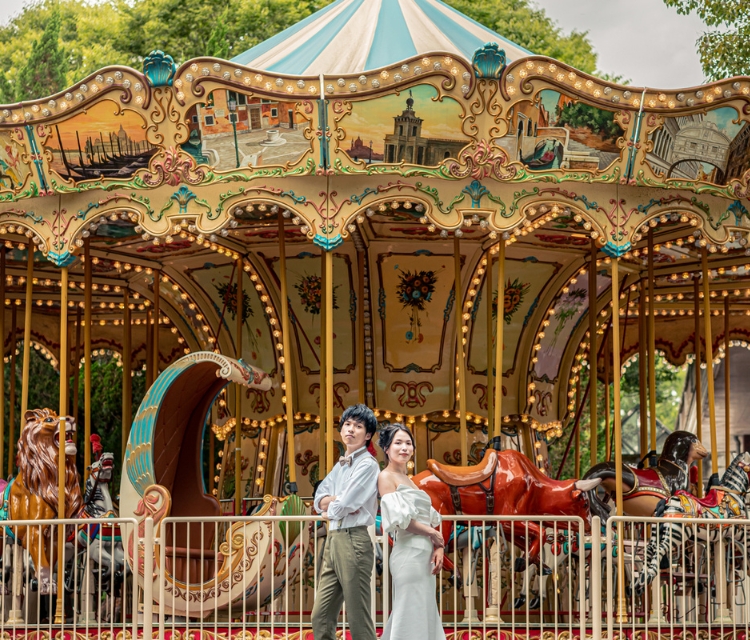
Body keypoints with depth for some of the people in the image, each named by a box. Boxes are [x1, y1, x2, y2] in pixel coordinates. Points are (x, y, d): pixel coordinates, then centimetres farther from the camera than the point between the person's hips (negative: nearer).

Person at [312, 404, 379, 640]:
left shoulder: (367, 464, -8)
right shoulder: (341, 465, 18)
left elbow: (344, 506, -15)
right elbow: (319, 499, 9)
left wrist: (329, 511, 5)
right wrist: (337, 501, -10)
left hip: (353, 541, -9)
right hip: (333, 540, 9)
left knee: (358, 620, -5)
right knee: (321, 618, 8)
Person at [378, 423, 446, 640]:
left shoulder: (408, 480, 20)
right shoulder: (386, 477, -6)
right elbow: (399, 519, -16)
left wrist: (437, 548, 0)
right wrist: (434, 535, -8)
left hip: (424, 555, 9)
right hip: (409, 555, -9)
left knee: (424, 616, 11)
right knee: (411, 617, -6)